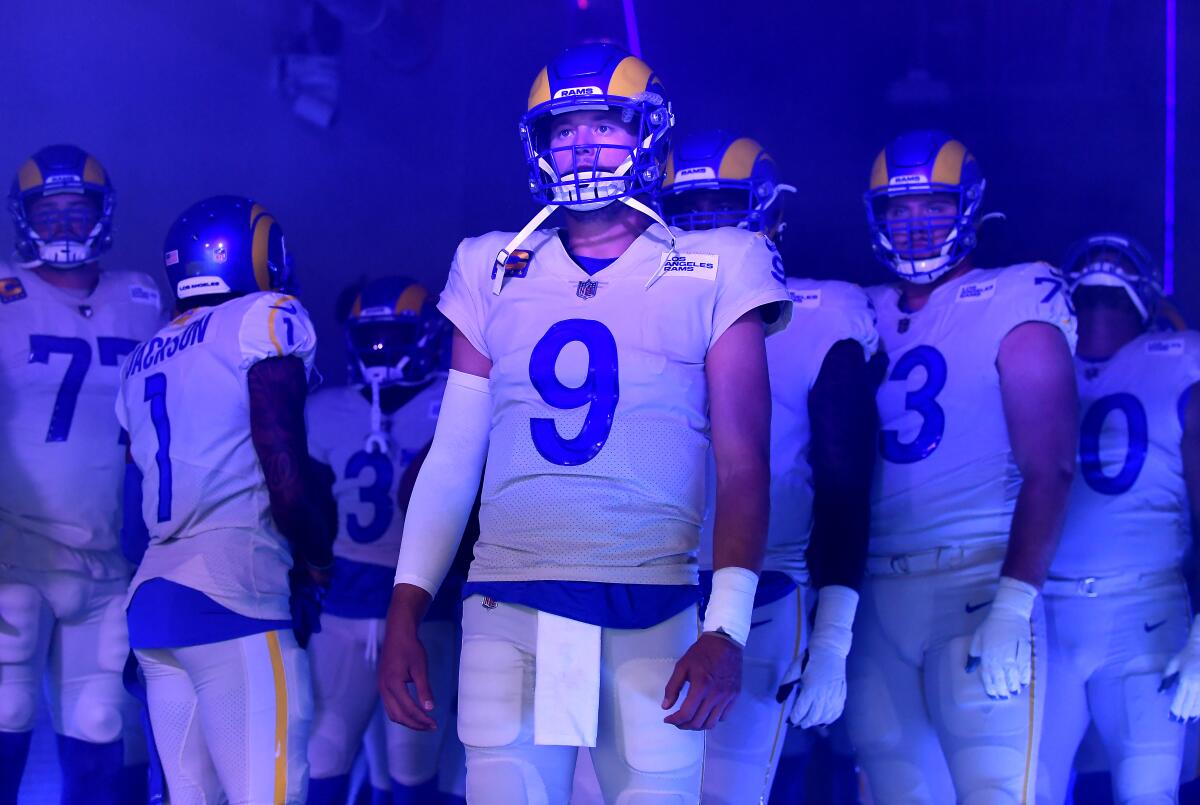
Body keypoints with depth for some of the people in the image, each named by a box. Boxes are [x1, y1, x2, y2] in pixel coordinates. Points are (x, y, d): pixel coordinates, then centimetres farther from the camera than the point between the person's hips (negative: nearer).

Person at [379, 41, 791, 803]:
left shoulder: (716, 271, 4)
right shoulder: (494, 270, 13)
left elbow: (742, 464, -1)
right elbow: (453, 460, 15)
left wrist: (727, 625, -12)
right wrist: (406, 612, 8)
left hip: (652, 611, -2)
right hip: (509, 609, 2)